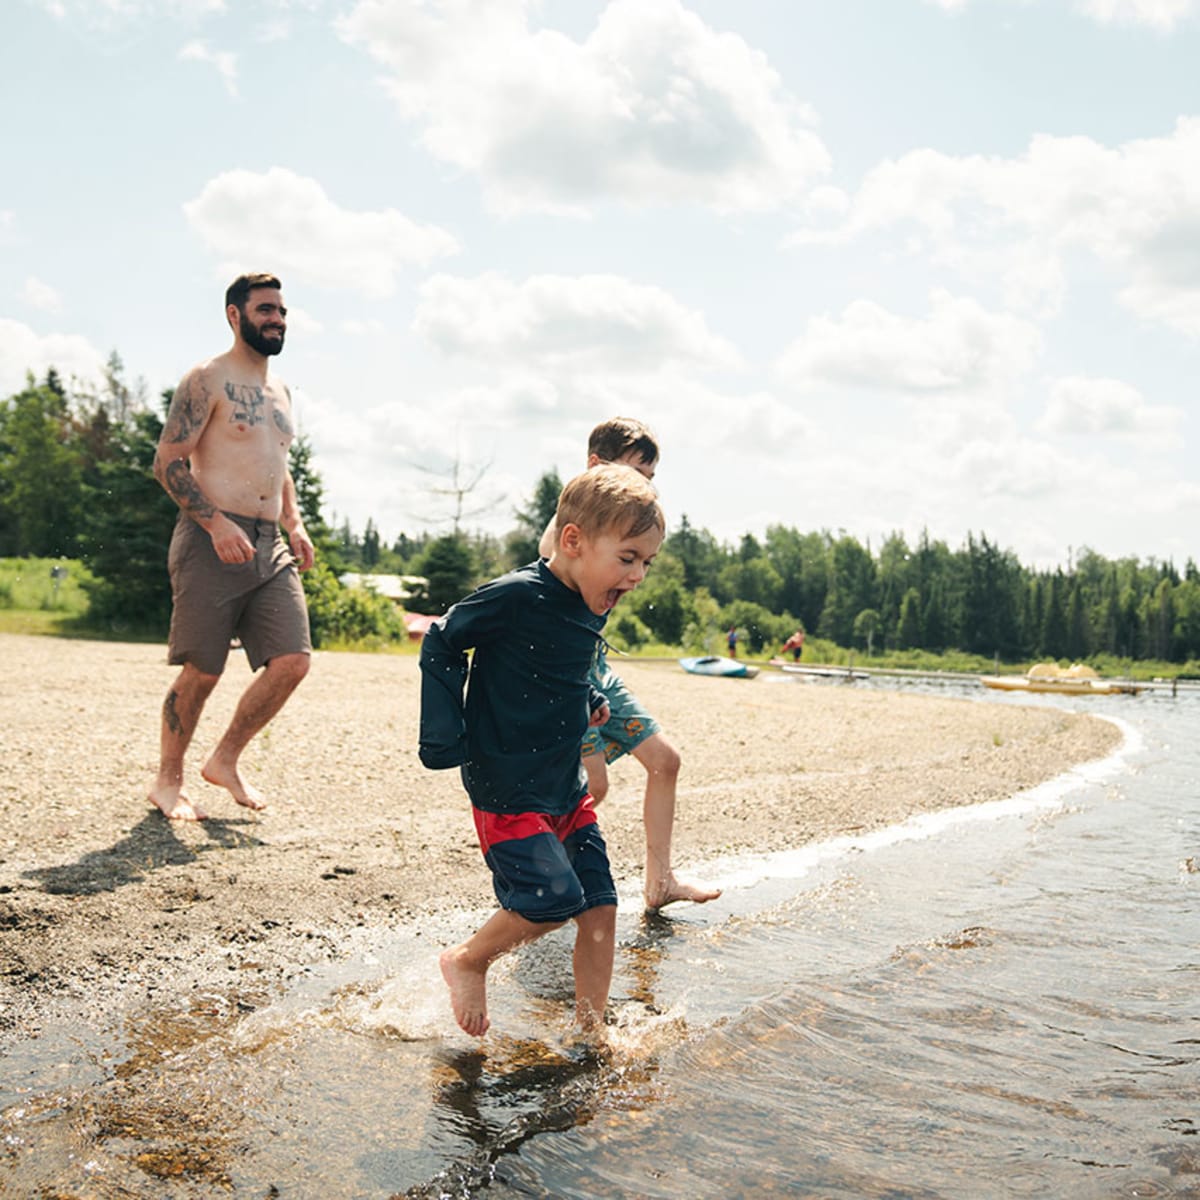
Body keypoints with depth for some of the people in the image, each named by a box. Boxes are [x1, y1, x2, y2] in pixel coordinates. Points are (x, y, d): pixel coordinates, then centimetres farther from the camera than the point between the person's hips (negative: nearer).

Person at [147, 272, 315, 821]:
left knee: (292, 661, -4)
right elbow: (168, 462, -10)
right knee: (201, 672, -2)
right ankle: (168, 782, 16)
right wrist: (217, 523, -21)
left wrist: (294, 524, 15)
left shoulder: (280, 391, 20)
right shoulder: (207, 380, -3)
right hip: (211, 543, -7)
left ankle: (226, 760, 15)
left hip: (269, 549, 7)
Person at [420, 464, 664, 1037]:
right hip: (506, 790, -8)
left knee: (600, 908, 4)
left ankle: (591, 1031, 18)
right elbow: (442, 643, -9)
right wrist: (445, 737, -12)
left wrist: (587, 700, 8)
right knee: (555, 897, -16)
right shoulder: (516, 596, -19)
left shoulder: (592, 607, 6)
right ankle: (468, 961, 11)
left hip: (566, 790, 8)